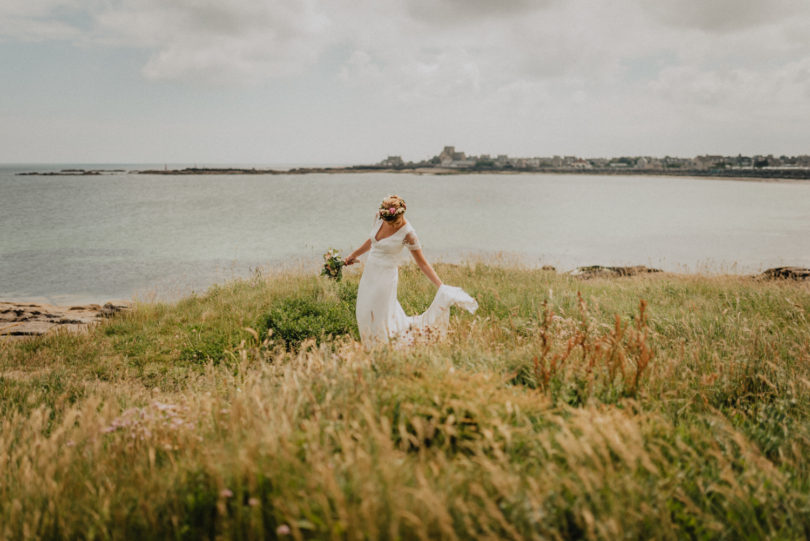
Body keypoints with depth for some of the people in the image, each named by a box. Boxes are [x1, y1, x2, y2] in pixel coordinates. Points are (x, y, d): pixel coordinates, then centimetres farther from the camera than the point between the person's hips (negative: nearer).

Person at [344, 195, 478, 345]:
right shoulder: (379, 217, -6)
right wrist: (354, 255, 27)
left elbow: (422, 263, -16)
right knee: (365, 316, 17)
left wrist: (441, 286, -20)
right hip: (369, 272, 7)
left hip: (386, 277, -6)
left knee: (379, 321, 0)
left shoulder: (407, 233, -21)